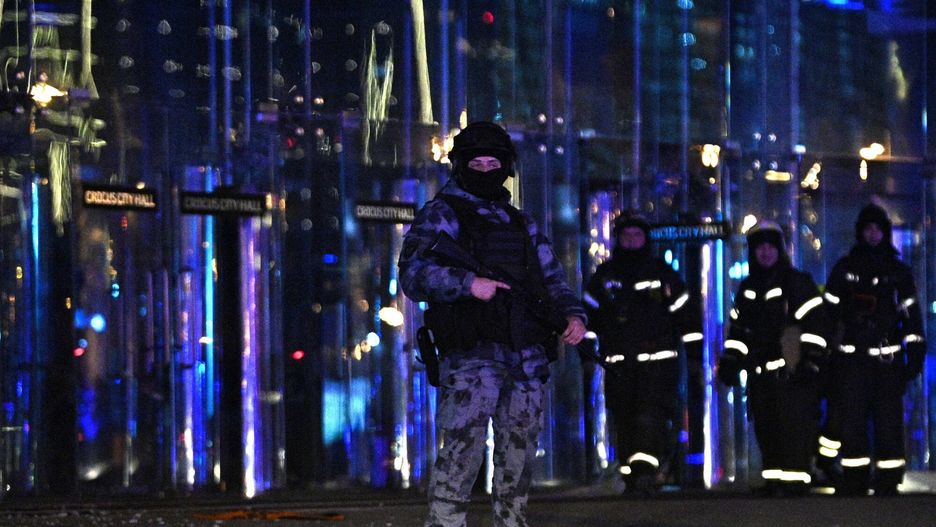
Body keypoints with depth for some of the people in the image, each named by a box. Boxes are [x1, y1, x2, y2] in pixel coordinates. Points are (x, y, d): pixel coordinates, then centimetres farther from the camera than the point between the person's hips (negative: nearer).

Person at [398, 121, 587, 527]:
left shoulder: (521, 223, 24)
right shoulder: (441, 216, 5)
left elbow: (551, 277, 26)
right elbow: (413, 273, -7)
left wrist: (572, 313, 6)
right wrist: (468, 283, -21)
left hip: (528, 359, 6)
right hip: (473, 355, -6)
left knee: (518, 461, 8)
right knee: (461, 454, -15)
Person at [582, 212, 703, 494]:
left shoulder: (663, 274, 6)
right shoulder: (604, 277, 12)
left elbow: (686, 315, 9)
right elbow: (588, 314, 16)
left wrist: (695, 354, 7)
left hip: (658, 362, -3)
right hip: (618, 363, 3)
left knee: (650, 417, -17)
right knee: (624, 422, 2)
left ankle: (646, 470, -26)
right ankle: (630, 475, 8)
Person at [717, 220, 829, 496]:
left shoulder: (797, 282, -1)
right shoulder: (747, 288, 19)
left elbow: (814, 323, -7)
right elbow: (738, 328, 24)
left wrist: (811, 360, -15)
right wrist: (729, 363, 17)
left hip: (792, 369, -6)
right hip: (760, 371, 6)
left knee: (793, 427, -11)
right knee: (766, 429, 5)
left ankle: (795, 478, -11)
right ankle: (773, 478, 11)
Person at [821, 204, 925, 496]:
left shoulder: (899, 272, 12)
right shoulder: (844, 269, 10)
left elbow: (911, 314, 11)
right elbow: (829, 312, 8)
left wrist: (915, 352, 3)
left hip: (888, 359, 0)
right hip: (852, 359, 0)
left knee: (889, 421, -3)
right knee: (851, 420, -4)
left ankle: (887, 482, 1)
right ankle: (854, 480, 1)